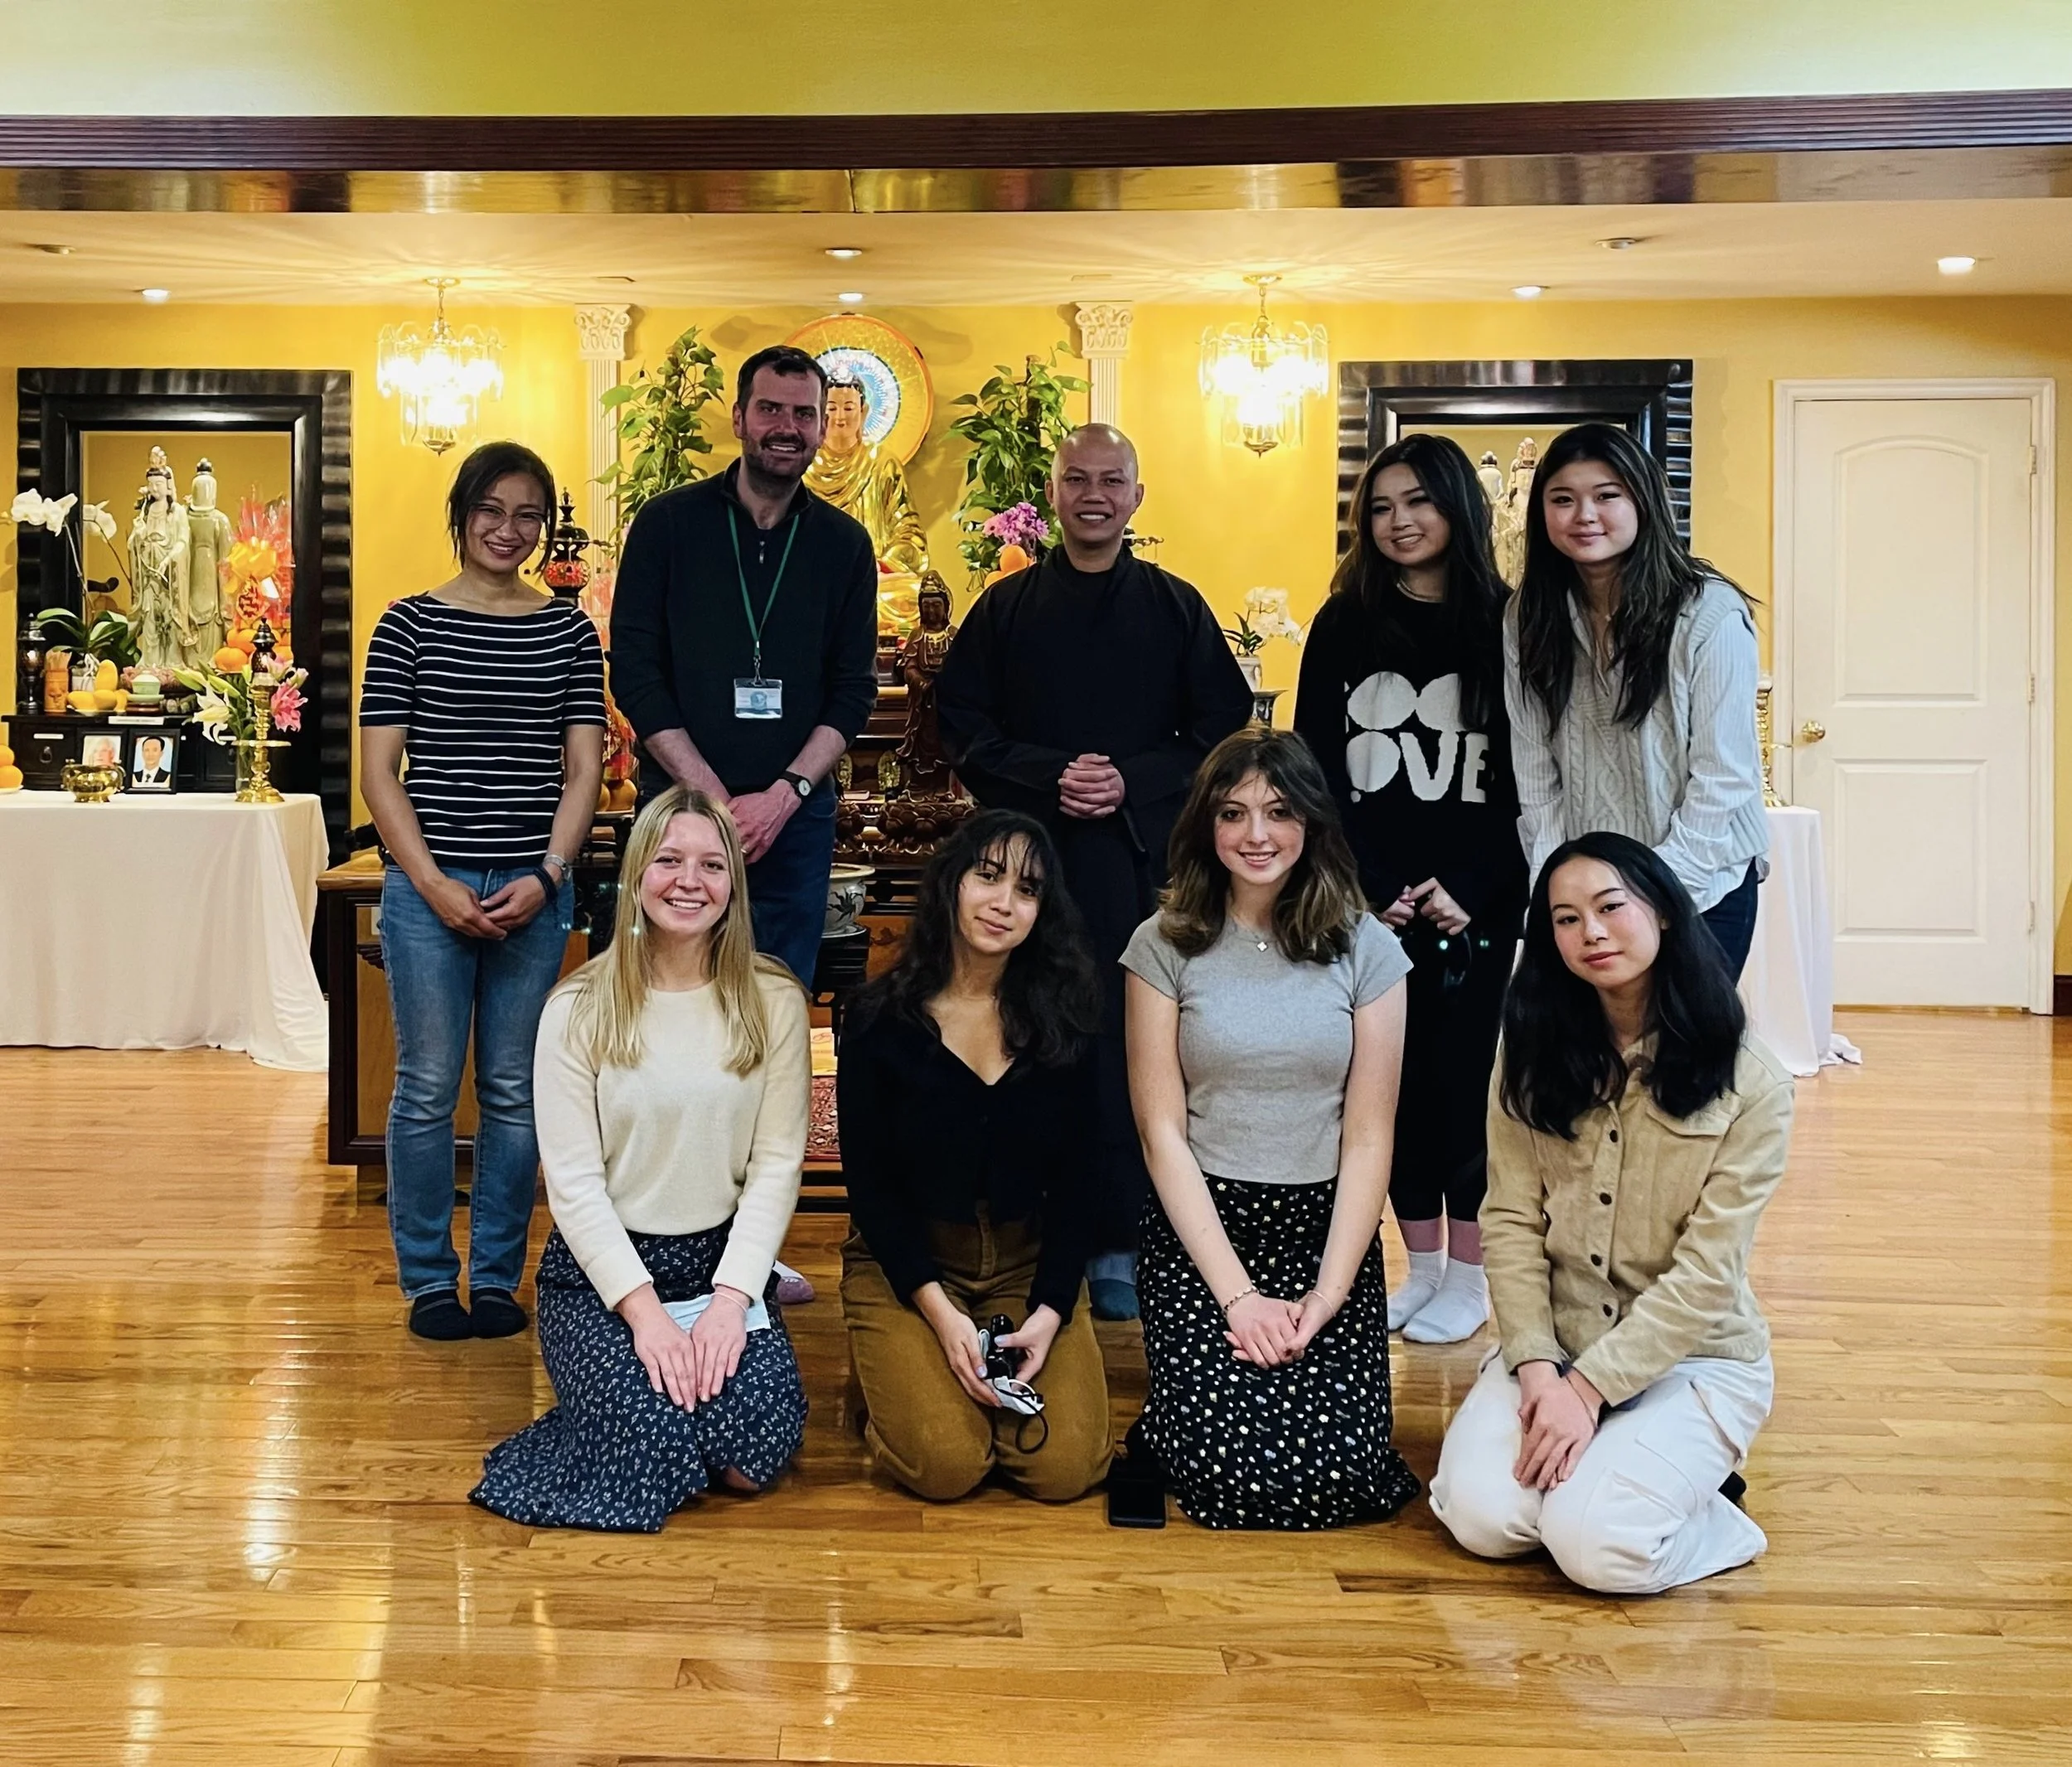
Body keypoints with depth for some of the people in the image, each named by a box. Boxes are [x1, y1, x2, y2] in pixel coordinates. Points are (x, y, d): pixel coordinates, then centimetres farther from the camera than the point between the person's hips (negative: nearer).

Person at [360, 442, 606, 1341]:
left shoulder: (569, 629, 8)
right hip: (428, 885, -1)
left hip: (534, 890, 2)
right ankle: (428, 1280, 16)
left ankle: (497, 1277, 18)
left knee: (516, 1090, 6)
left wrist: (546, 877, -7)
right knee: (428, 1087, 2)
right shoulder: (409, 624, 3)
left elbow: (583, 769, 6)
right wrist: (435, 885, -9)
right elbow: (378, 770, 0)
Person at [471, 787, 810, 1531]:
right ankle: (630, 1368, 10)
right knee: (656, 1454, -24)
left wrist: (731, 1297, -14)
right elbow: (573, 1181, -8)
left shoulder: (773, 1001, -1)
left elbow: (777, 1162, -3)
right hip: (601, 1269, -1)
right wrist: (642, 1307, -18)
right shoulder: (580, 1008, -5)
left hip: (725, 1261, 2)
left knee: (753, 1456, -21)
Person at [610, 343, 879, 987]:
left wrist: (784, 795, -11)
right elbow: (635, 673, -5)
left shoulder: (844, 543, 6)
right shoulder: (668, 523, -1)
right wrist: (715, 799, -12)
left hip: (796, 815, 2)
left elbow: (854, 689, 3)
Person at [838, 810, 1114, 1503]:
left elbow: (1072, 1184, 0)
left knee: (1068, 1466, -16)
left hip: (1029, 1264, 2)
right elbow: (869, 1184, -6)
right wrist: (940, 1313, -16)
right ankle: (891, 1375, 12)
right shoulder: (883, 1018, -8)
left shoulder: (1063, 1023, -2)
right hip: (904, 1264, -2)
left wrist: (1050, 1310, -14)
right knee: (945, 1464, -21)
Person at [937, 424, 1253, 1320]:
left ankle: (1116, 1247, 8)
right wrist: (1049, 777, -11)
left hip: (1141, 864, 0)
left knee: (1130, 1053, 0)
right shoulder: (1006, 607, 10)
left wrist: (1130, 783, -9)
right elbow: (963, 724, 5)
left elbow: (1221, 732, 6)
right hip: (1027, 859, 0)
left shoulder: (1177, 608, 10)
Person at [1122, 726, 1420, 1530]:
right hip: (1198, 1228, -1)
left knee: (1337, 1477, -16)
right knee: (1233, 1474, -19)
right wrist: (1237, 1295, -11)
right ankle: (1181, 1400, 16)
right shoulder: (1166, 945, -2)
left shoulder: (1366, 948, 1)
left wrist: (1327, 1295, -11)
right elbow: (1163, 1132, -3)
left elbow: (1369, 1138, 0)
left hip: (1327, 1229, 1)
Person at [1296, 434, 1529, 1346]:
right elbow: (1316, 772, 3)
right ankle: (1422, 1262, 18)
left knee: (1466, 1070, 1)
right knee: (1398, 1070, 6)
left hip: (1477, 899, -2)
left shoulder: (1506, 624, 0)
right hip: (1374, 899, 2)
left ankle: (1468, 1272, 12)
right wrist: (1370, 887, -8)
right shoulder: (1343, 627, 6)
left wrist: (1467, 888, -13)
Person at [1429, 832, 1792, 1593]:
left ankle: (1711, 1510, 7)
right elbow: (1510, 1223, -4)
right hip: (1552, 1345, 3)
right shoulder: (1534, 1057, 0)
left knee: (1593, 1545, -24)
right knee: (1480, 1515, -19)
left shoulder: (1749, 1085, -11)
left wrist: (1589, 1389, -19)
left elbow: (1705, 1276, -14)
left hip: (1691, 1356, -3)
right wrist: (1538, 1368, -16)